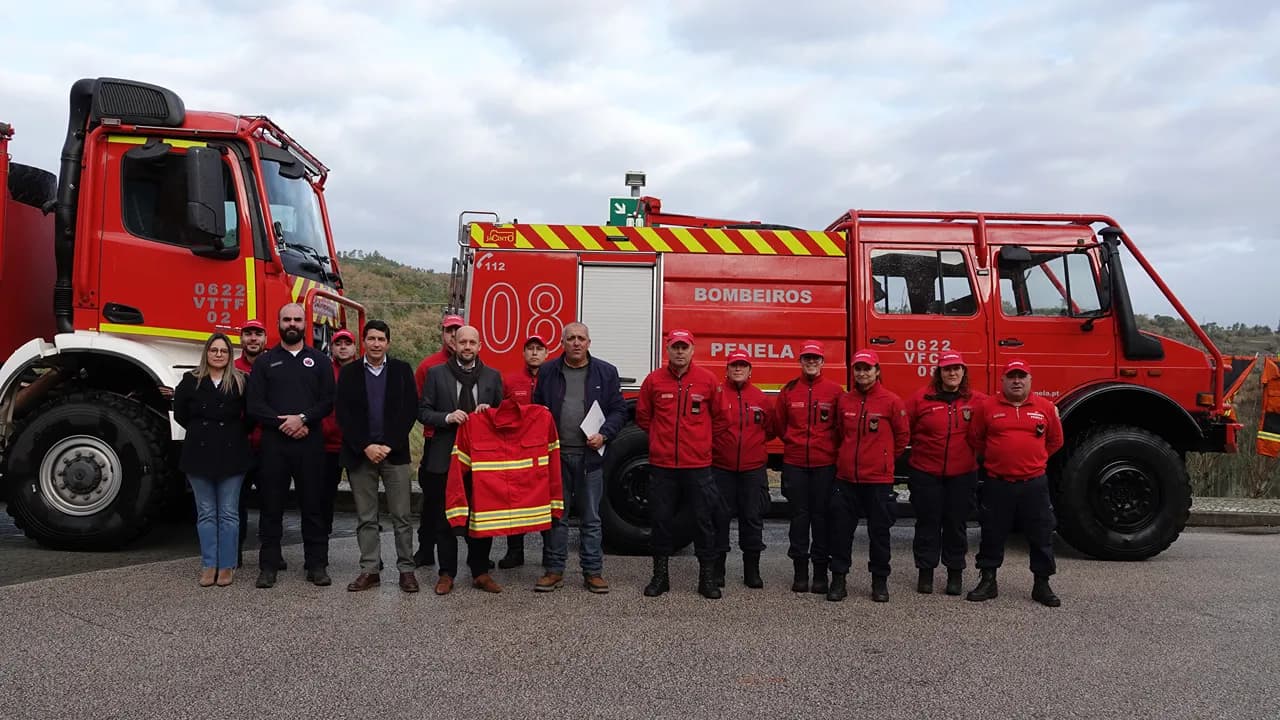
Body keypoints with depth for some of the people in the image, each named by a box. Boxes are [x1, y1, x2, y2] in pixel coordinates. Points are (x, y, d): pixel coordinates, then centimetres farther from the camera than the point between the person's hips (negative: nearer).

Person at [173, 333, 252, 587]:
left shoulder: (241, 381, 0)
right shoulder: (191, 380, 4)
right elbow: (180, 414, 12)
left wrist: (237, 434, 5)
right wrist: (201, 430, 12)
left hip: (231, 454, -2)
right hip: (199, 453, 2)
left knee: (229, 513, 3)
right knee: (206, 513, 7)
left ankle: (227, 566, 9)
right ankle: (209, 566, 13)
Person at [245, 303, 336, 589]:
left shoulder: (319, 360, 10)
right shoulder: (264, 361, 10)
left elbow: (328, 401, 1)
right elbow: (254, 404, 1)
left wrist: (302, 418, -14)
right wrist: (281, 423, -12)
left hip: (310, 443, 0)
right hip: (273, 442, 0)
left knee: (313, 506, 3)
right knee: (271, 506, 4)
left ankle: (317, 565, 10)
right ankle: (268, 566, 13)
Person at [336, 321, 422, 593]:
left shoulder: (402, 370, 5)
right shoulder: (349, 372, 7)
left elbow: (410, 411, 0)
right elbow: (343, 414, 1)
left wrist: (388, 446, -8)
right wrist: (366, 447, -9)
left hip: (395, 453, -1)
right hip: (360, 454, 1)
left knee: (402, 516, 0)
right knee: (366, 518, 6)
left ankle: (406, 569, 7)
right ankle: (370, 570, 14)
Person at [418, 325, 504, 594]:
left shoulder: (492, 376, 8)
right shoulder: (436, 374, 3)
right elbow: (423, 411, 1)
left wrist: (489, 411, -8)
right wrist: (448, 417, -15)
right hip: (445, 456, -1)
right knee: (444, 518, 6)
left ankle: (480, 572, 18)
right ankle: (447, 574, 17)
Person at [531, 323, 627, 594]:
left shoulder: (606, 372, 5)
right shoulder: (547, 372, 7)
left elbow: (618, 410, 4)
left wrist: (604, 435, -11)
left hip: (590, 457, -1)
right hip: (555, 455, 1)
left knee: (591, 518, 6)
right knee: (555, 515, 7)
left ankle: (593, 572, 14)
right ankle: (554, 570, 17)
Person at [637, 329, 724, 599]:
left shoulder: (707, 380, 0)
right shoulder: (654, 380, 1)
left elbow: (718, 415, 11)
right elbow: (642, 416, 13)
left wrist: (699, 437, 10)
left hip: (698, 464, 0)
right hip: (662, 464, 1)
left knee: (704, 521, 4)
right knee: (661, 520, 8)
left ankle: (707, 577, 15)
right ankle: (660, 575, 20)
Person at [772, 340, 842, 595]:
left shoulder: (835, 391, -1)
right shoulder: (789, 390, 4)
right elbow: (778, 423, 14)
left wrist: (830, 447, 7)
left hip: (825, 463, -1)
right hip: (795, 463, 1)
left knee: (821, 516, 4)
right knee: (799, 515, 5)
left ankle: (821, 572, 13)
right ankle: (800, 571, 13)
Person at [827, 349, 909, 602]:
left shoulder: (892, 402, -5)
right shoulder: (844, 401, 5)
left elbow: (902, 436, 5)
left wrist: (884, 459, 11)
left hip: (878, 479, -3)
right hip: (846, 477, 3)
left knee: (879, 531, 7)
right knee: (840, 529, 5)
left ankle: (880, 581, 20)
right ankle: (838, 579, 15)